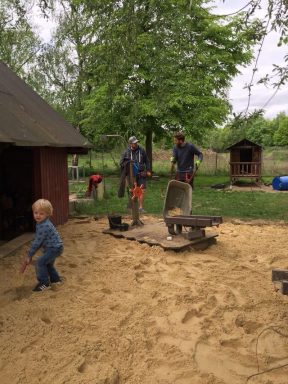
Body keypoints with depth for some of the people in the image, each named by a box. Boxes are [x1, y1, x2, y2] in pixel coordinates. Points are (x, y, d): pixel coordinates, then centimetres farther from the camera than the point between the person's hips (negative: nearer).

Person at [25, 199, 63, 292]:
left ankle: (44, 283, -1)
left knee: (40, 262, -12)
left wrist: (29, 255, -15)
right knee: (48, 263, 23)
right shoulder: (42, 223, 4)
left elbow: (37, 242, -24)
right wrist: (31, 252, 8)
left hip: (54, 248, -10)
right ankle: (55, 278, 41)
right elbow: (37, 240, 12)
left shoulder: (44, 226, -28)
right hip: (54, 247, 10)